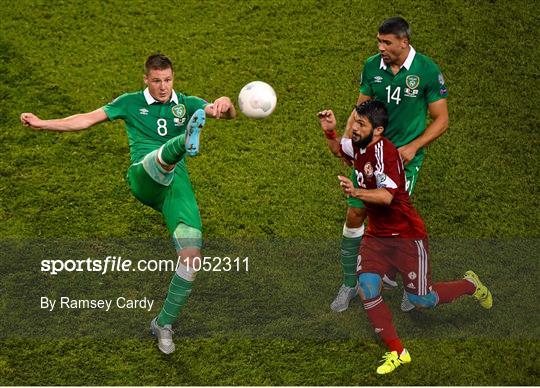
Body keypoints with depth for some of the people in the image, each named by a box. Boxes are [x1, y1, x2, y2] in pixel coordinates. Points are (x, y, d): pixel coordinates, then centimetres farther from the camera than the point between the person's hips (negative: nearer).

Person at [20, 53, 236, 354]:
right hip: (143, 179, -2)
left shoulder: (186, 104, 17)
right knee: (162, 156, -39)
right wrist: (42, 124, 5)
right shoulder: (131, 103, 15)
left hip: (177, 185, 2)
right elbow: (87, 120, 13)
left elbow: (228, 114, 2)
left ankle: (164, 324, 4)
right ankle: (186, 142, -78)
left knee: (192, 257, -12)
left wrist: (225, 104, -24)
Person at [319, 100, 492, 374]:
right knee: (367, 289, -12)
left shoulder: (384, 150, -25)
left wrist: (356, 192, -54)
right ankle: (396, 352, 0)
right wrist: (330, 131, 3)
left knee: (421, 300, 2)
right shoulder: (358, 146, 1)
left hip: (407, 236, -7)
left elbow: (387, 195, -36)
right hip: (376, 235, 7)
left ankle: (470, 285, 31)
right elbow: (337, 148, 25)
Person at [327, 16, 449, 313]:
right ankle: (349, 284, 17)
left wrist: (413, 147, -16)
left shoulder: (427, 71, -12)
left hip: (404, 156, -4)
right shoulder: (372, 66, -1)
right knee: (355, 214, 2)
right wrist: (345, 139, -5)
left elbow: (441, 119, -5)